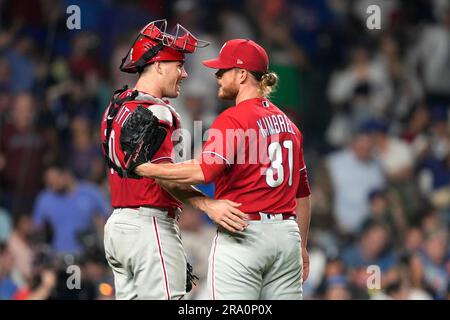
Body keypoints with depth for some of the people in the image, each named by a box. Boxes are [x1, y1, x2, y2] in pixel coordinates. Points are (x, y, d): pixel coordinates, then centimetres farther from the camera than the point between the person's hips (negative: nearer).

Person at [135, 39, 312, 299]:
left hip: (242, 235, -8)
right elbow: (302, 192, 19)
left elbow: (204, 171, -22)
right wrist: (301, 246, 26)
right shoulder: (287, 122, 16)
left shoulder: (233, 119, -9)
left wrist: (146, 168, -16)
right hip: (287, 236, 8)